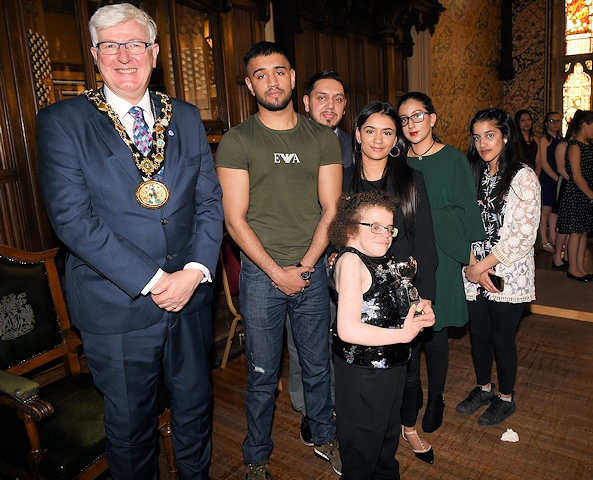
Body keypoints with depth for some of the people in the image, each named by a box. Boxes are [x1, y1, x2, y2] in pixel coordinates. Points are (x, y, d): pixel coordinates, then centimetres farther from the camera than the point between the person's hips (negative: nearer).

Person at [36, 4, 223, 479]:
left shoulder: (186, 118, 5)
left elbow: (210, 200, 2)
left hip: (191, 294, 4)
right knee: (130, 421, 17)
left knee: (195, 405, 22)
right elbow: (73, 219, -14)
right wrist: (152, 280, -18)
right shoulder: (62, 122, -6)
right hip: (117, 307, -3)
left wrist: (194, 271, -13)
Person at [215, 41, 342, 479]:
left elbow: (331, 209, 2)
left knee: (318, 367, 17)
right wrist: (277, 272, -12)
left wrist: (304, 266, -8)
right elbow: (235, 219, -7)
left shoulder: (323, 138, 5)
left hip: (313, 270, 3)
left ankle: (325, 438, 40)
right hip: (261, 274, -2)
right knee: (263, 375, 10)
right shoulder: (236, 142, -3)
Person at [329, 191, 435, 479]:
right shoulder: (351, 261, -23)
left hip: (392, 366, 9)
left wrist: (417, 310, -1)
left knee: (388, 437, 29)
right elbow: (348, 330, -31)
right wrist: (403, 334, -24)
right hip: (363, 376, -9)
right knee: (361, 455, 11)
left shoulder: (384, 260, 3)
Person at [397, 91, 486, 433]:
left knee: (434, 330, 5)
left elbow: (465, 213, -4)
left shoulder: (454, 159, -2)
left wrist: (421, 218, -10)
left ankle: (436, 398, 26)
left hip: (439, 259, -3)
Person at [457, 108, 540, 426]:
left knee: (502, 338, 8)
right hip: (475, 274, 5)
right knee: (479, 334, 15)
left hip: (508, 276, -4)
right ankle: (483, 388, 38)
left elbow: (524, 233, -15)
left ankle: (505, 398, 31)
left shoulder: (523, 177, -9)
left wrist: (484, 265, -14)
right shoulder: (474, 175, 7)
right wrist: (472, 266, -10)